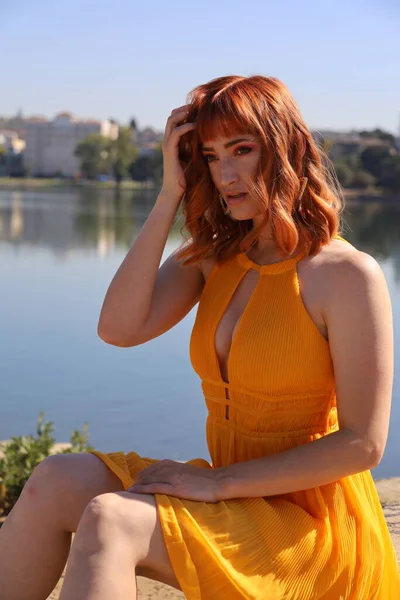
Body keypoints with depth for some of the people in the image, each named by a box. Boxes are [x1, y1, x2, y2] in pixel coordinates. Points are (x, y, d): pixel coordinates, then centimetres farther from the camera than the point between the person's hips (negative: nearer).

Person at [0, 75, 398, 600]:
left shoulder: (350, 275, -13)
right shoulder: (212, 258, 6)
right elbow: (119, 329, -9)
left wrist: (218, 482, -17)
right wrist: (169, 196, -9)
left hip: (310, 524, -6)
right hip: (233, 501, 6)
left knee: (108, 522, -27)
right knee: (58, 481, -14)